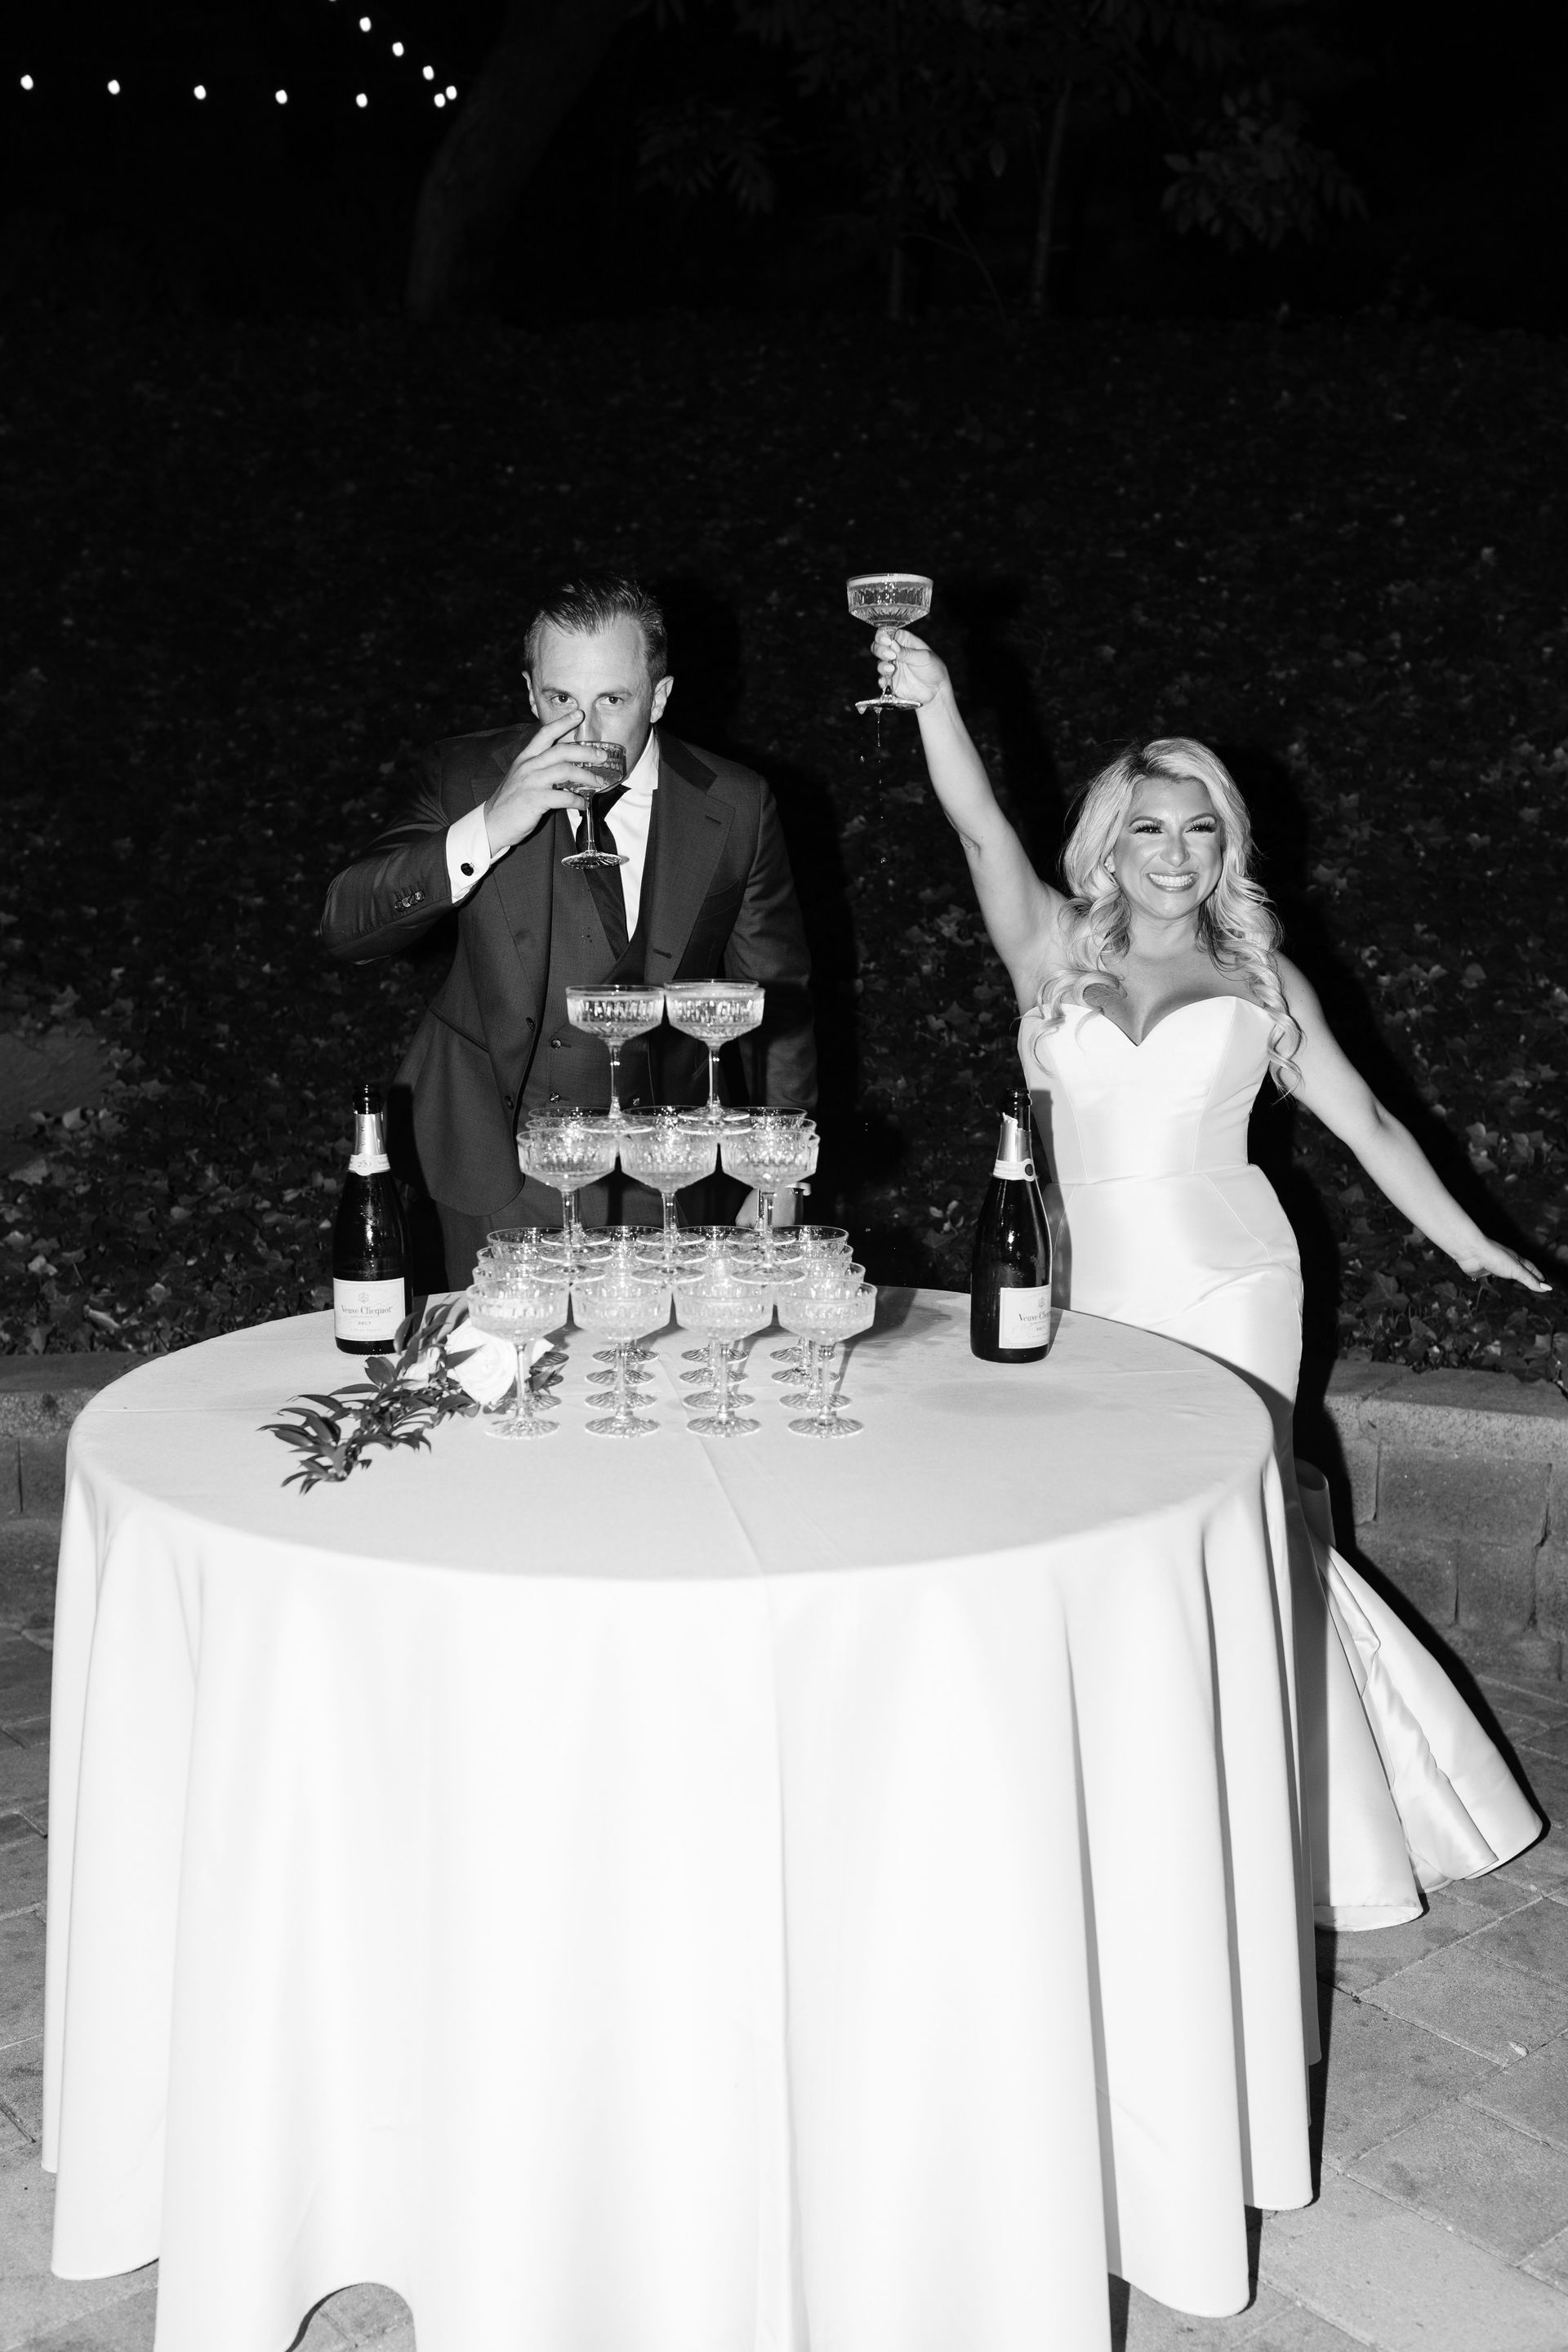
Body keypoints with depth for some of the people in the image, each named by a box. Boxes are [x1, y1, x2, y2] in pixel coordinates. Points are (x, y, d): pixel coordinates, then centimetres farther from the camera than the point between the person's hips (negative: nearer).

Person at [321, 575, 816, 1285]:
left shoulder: (735, 807, -6)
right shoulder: (467, 775, -7)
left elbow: (774, 1000, 4)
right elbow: (343, 931, -15)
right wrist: (486, 829, -29)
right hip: (501, 1172, 0)